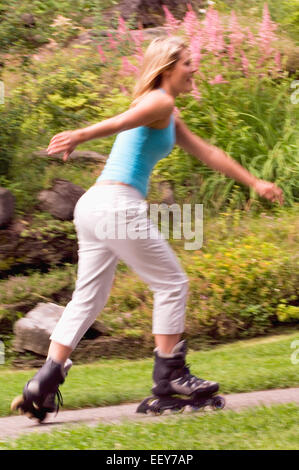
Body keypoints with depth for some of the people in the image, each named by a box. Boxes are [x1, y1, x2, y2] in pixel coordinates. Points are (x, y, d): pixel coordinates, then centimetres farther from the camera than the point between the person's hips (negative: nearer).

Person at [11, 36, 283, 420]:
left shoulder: (168, 117, 26)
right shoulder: (159, 102, -5)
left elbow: (207, 153, 33)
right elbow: (122, 121, -25)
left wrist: (254, 182, 36)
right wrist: (81, 135, -43)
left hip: (93, 206, 10)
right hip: (118, 204, -10)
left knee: (88, 298, 7)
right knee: (172, 284, 3)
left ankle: (42, 386, 0)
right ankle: (170, 374, 9)